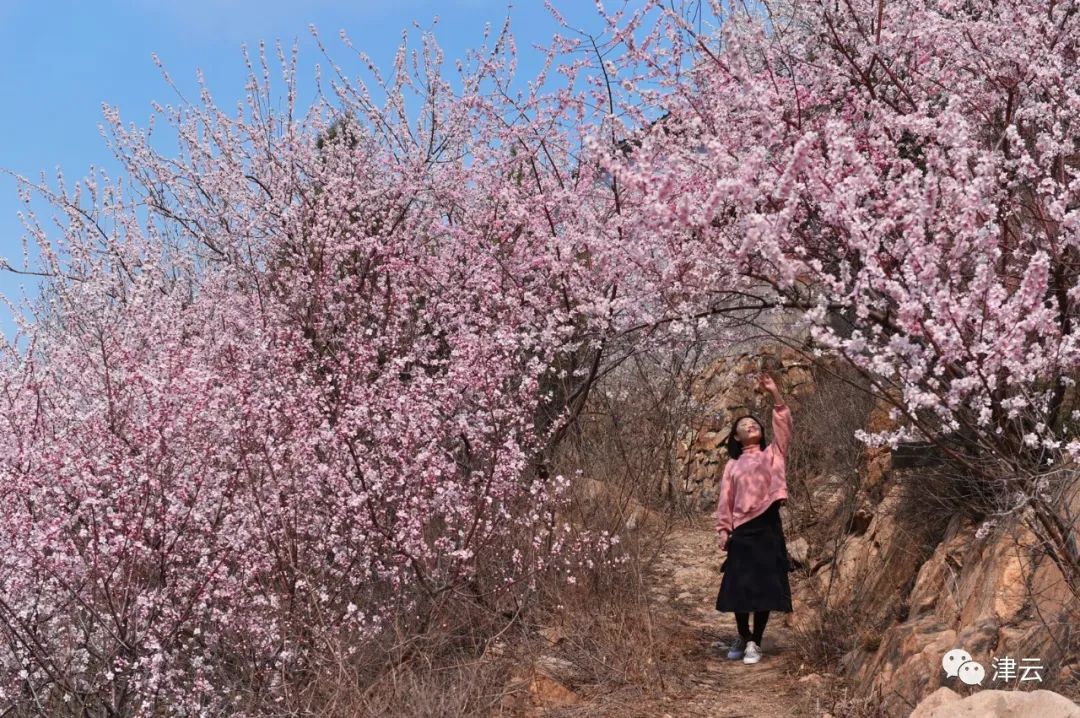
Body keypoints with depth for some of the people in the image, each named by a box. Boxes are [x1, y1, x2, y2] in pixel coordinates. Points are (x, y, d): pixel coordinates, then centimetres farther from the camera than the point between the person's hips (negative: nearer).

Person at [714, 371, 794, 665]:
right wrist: (723, 529, 2)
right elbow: (725, 498, 11)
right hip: (742, 529, 1)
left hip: (767, 526, -1)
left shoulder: (773, 453, 11)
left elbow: (784, 426, -4)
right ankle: (743, 637, 23)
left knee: (764, 586, -2)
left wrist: (775, 394, -12)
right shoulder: (733, 464, 14)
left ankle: (755, 643, 8)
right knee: (738, 587, 3)